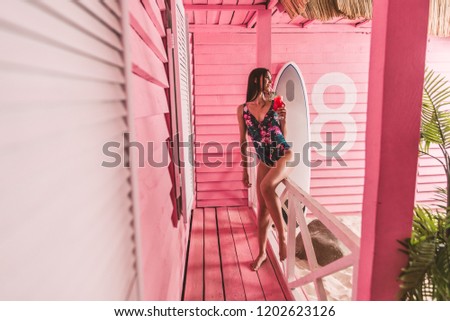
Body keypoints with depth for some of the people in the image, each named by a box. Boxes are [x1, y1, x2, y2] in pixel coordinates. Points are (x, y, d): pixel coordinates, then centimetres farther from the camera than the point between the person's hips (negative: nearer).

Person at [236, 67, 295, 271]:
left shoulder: (275, 105, 1)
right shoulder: (243, 109, 3)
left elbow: (283, 136, 9)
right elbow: (243, 141, 7)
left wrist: (283, 119, -9)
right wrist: (245, 170, 8)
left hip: (284, 154, -2)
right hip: (264, 161, 3)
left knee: (266, 186, -33)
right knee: (262, 207, 5)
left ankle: (282, 234, -17)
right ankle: (262, 252, 23)